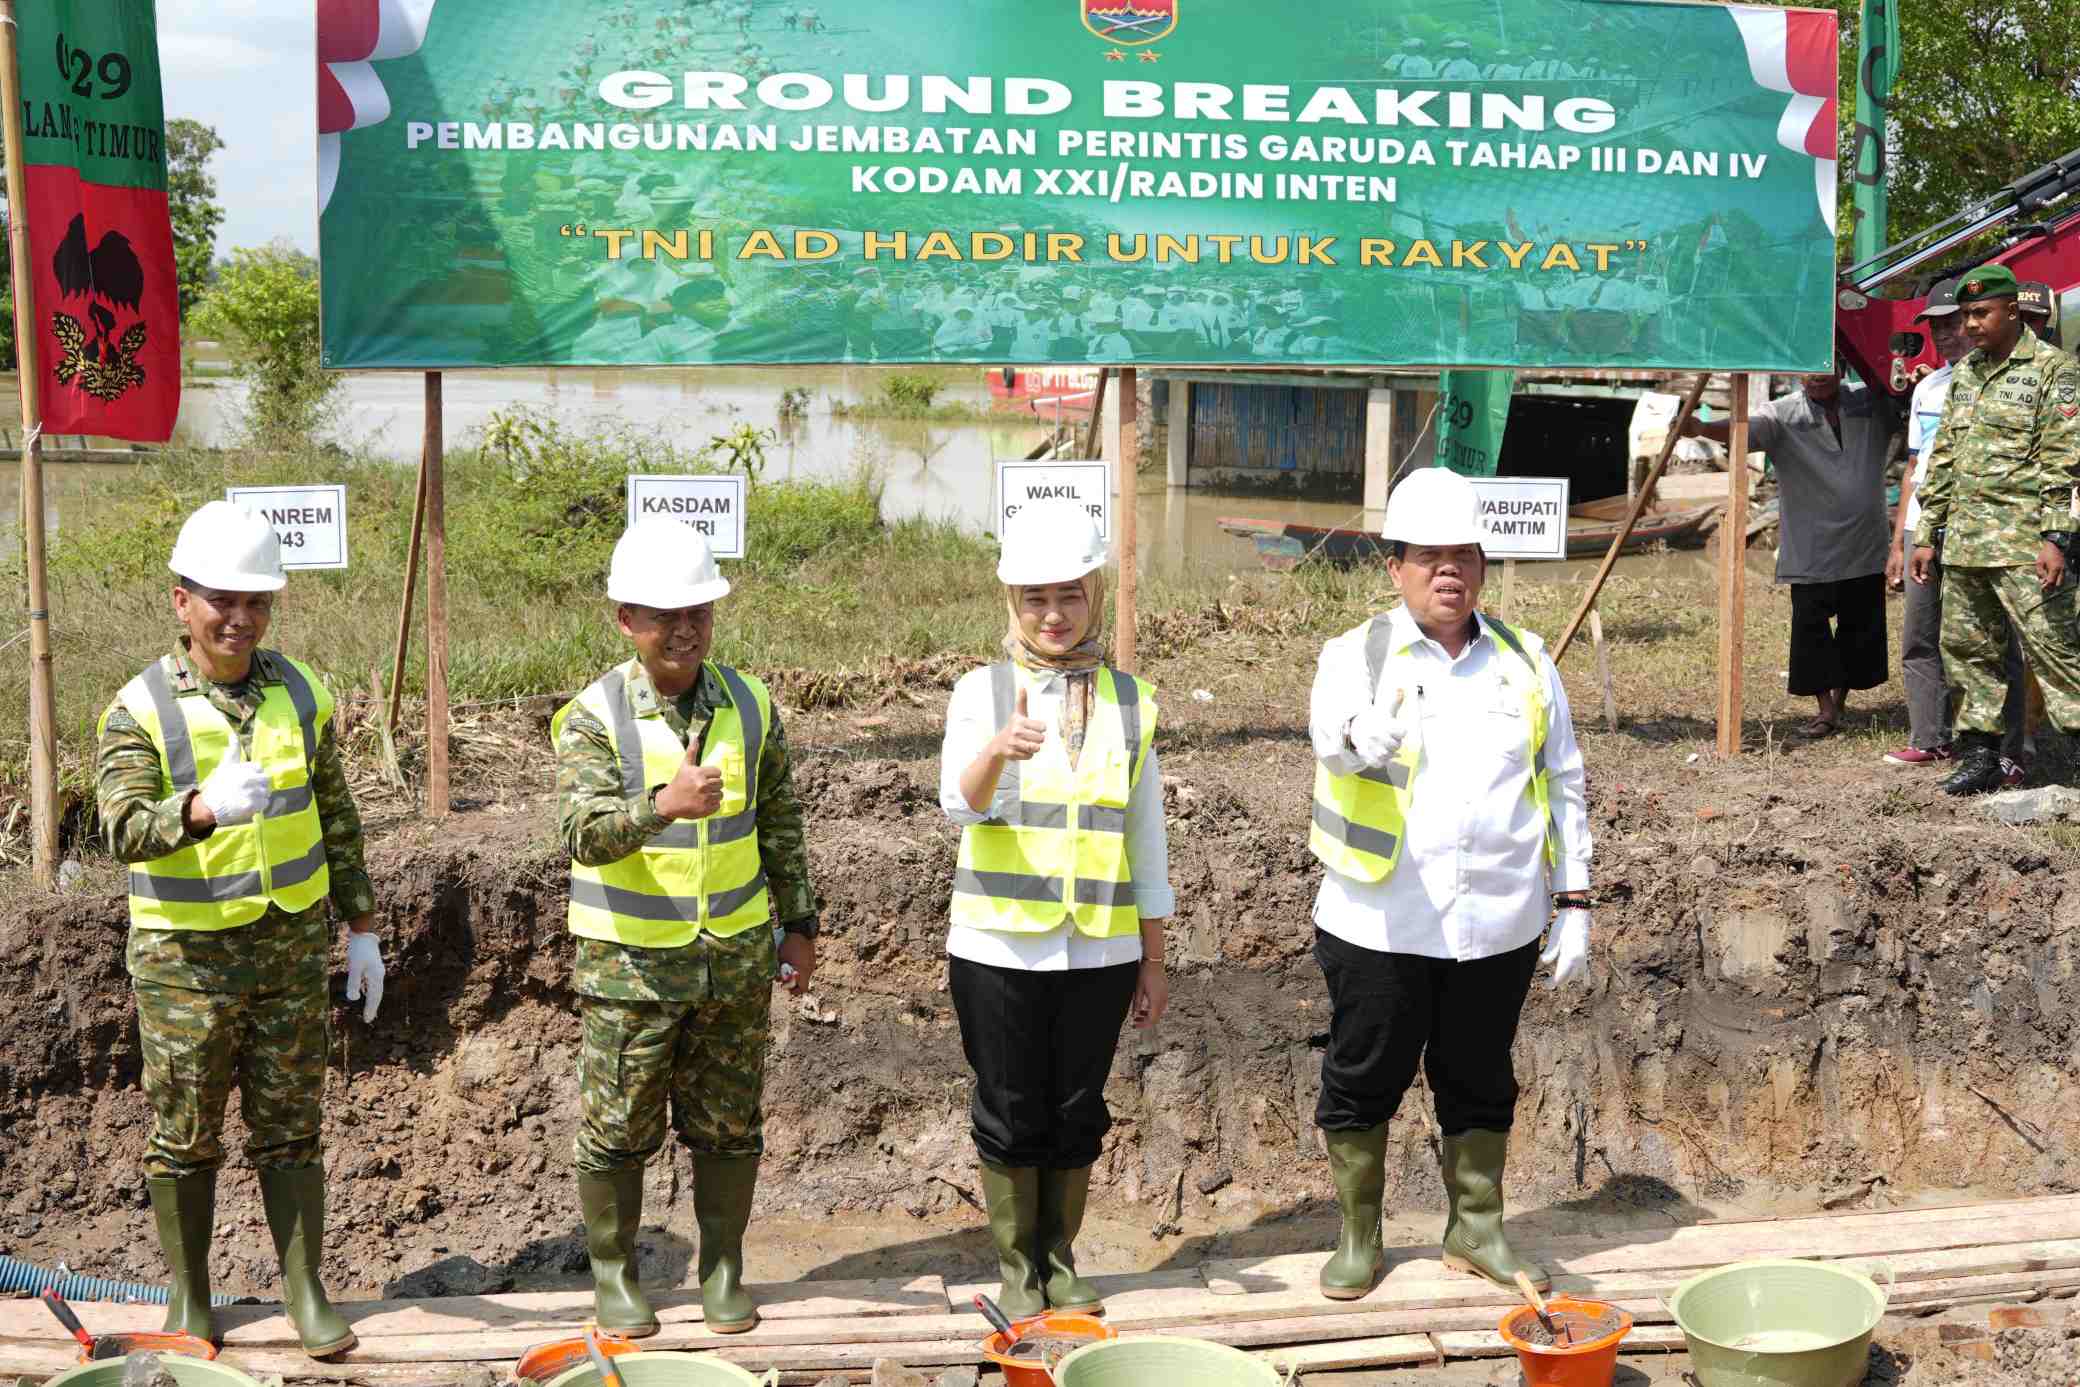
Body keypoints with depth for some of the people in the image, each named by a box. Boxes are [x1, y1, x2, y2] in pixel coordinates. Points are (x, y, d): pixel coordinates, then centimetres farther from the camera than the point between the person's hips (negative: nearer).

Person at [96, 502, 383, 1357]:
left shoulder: (300, 693, 2)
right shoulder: (140, 709, -11)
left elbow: (337, 820, 9)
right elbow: (125, 829, -26)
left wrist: (362, 928, 8)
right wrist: (203, 809, -46)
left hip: (295, 946, 3)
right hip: (186, 959, -3)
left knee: (290, 1127, 10)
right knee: (184, 1136, 9)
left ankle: (304, 1290, 22)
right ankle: (187, 1299, 25)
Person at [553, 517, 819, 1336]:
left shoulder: (750, 706, 1)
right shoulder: (594, 716, -11)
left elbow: (782, 826, 10)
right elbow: (585, 832, -24)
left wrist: (798, 923, 9)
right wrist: (664, 806, -42)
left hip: (736, 958, 3)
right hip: (630, 963, -3)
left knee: (728, 1127, 11)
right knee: (618, 1129, 7)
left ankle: (723, 1269, 27)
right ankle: (614, 1274, 25)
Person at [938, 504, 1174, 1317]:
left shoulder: (1129, 702, 4)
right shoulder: (983, 692, -3)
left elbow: (1146, 838, 8)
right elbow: (960, 801, -21)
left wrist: (1153, 962, 8)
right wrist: (998, 750, -43)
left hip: (1100, 950, 2)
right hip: (999, 946, -2)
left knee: (1077, 1114, 10)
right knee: (1011, 1114, 6)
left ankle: (1060, 1261, 27)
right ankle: (1017, 1269, 22)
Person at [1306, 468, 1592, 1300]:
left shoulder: (1525, 662, 7)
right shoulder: (1358, 656, -4)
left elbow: (1563, 785, 11)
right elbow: (1329, 730, -26)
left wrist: (1573, 904, 7)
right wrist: (1363, 735, -51)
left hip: (1499, 922, 3)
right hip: (1381, 922, -2)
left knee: (1479, 1082, 15)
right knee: (1364, 1079, 8)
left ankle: (1477, 1231, 32)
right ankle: (1358, 1238, 25)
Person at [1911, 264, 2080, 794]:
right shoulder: (1964, 372, 17)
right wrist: (1928, 534, 16)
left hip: (2023, 542, -7)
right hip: (1963, 542, 7)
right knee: (1967, 649, 10)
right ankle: (1980, 758, 18)